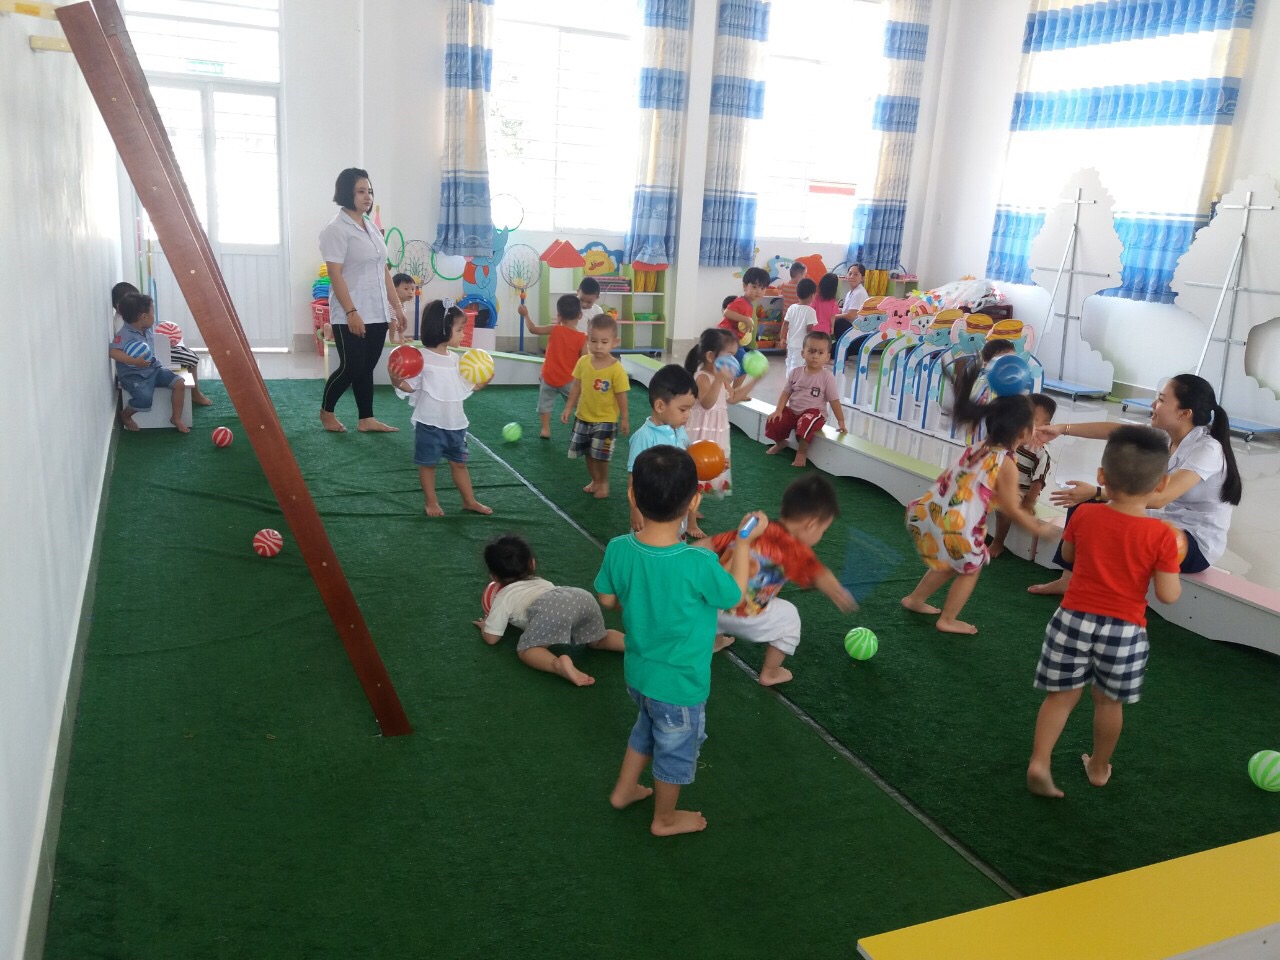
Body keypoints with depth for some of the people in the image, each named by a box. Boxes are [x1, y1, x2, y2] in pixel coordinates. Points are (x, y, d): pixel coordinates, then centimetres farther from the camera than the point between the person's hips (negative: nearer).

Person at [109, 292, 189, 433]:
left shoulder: (147, 332, 7)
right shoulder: (125, 334, -19)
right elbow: (113, 351, -30)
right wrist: (135, 361, -38)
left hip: (153, 369, 8)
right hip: (133, 375, -8)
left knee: (179, 383, -9)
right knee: (145, 398, -30)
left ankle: (176, 418, 5)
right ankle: (125, 415, 5)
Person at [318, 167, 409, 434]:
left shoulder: (371, 227, 14)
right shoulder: (336, 229, -10)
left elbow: (383, 270, 16)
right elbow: (335, 275, -16)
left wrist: (396, 305, 13)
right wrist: (351, 312, -21)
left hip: (377, 313, 7)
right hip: (351, 315, -7)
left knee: (367, 368, 10)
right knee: (352, 367, -2)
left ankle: (366, 420, 17)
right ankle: (326, 412, 19)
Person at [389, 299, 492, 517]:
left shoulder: (455, 359, 6)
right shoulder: (422, 358, -15)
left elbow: (465, 387, 14)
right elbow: (410, 385, -15)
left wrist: (482, 383, 0)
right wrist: (396, 380, -33)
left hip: (455, 423, 6)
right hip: (430, 424, -6)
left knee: (459, 463, 16)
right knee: (428, 464, 9)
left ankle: (469, 501, 27)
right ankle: (431, 502, 23)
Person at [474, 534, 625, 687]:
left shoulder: (503, 597, 29)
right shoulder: (540, 582, 45)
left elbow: (491, 638, 27)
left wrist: (484, 626, 50)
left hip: (551, 609, -6)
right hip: (582, 596, 6)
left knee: (526, 649, 1)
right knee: (598, 640, 24)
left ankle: (558, 664, -31)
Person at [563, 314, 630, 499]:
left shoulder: (616, 369, -19)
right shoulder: (583, 362, -7)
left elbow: (621, 396, -13)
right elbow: (576, 387, 3)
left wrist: (624, 419, -8)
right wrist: (568, 409, 3)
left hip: (605, 420, -5)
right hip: (583, 417, 5)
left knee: (601, 455, 1)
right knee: (589, 453, 16)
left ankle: (604, 482, 25)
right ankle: (595, 480, 36)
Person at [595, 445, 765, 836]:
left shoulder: (618, 550, -19)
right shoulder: (699, 564, -33)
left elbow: (607, 599, -2)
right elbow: (733, 595, -13)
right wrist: (745, 542, -4)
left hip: (638, 671, 5)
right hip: (679, 684, -5)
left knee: (646, 729, 33)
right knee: (675, 750, 21)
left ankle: (624, 790, 51)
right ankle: (665, 819, 44)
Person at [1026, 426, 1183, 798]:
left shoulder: (1084, 516, -7)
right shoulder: (1162, 535, -13)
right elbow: (1168, 595, -10)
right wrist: (1174, 570, 8)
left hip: (1075, 619, 1)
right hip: (1124, 629, -1)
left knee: (1062, 695, 11)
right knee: (1109, 701, 18)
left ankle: (1039, 762, -1)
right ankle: (1099, 767, 34)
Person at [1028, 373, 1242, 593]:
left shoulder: (1207, 450, -26)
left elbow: (1159, 497, -37)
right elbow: (1114, 431, 4)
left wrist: (1096, 492, -39)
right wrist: (1063, 429, -3)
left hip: (1198, 544, -8)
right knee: (1084, 506, -2)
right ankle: (1069, 580, 2)